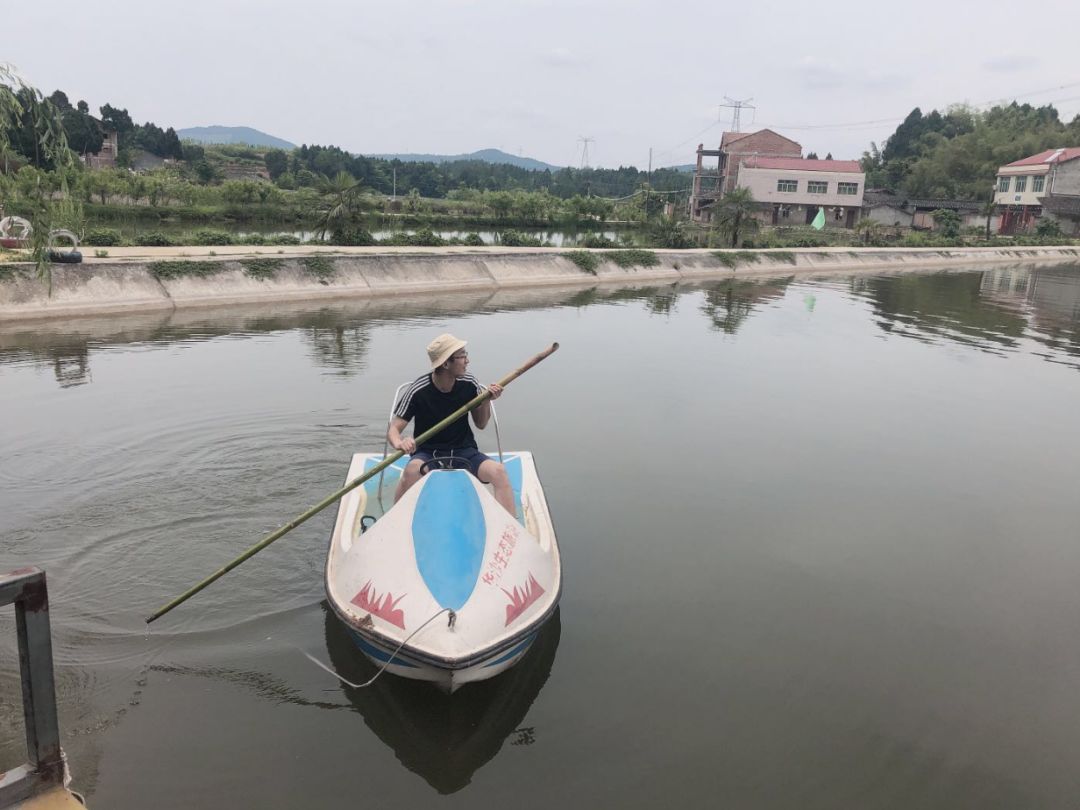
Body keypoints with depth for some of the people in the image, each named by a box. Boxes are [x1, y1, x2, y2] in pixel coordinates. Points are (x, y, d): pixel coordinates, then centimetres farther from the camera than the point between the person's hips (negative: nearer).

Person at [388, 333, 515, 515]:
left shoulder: (469, 384, -4)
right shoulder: (418, 391, -12)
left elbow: (481, 425, 9)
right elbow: (393, 429, -11)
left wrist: (486, 399, -10)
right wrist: (399, 443, -35)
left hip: (464, 451, 2)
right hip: (427, 452, -2)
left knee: (498, 471, -27)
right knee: (412, 470, -37)